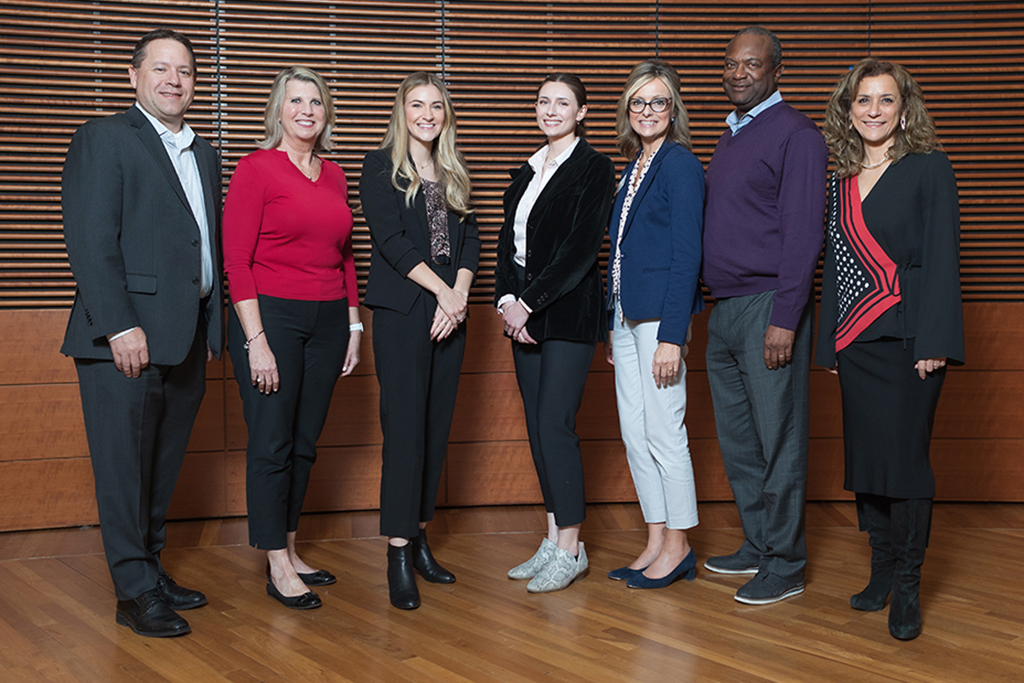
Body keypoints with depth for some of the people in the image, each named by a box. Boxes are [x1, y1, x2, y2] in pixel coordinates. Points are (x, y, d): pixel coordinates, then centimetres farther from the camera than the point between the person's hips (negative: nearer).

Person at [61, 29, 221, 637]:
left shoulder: (205, 155, 19)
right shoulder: (104, 140, -2)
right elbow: (91, 241, -12)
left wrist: (212, 331, 13)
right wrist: (120, 326, -19)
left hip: (188, 338, 7)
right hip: (127, 338, -7)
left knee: (164, 465, 14)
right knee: (125, 466, 0)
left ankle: (150, 568, 26)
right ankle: (137, 591, 8)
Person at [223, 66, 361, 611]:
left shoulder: (335, 177, 12)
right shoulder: (255, 169, -6)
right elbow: (236, 261, -11)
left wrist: (353, 326, 13)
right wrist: (256, 341, -16)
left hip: (328, 321, 6)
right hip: (271, 316, -6)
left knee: (304, 443, 12)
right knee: (271, 444, -1)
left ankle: (290, 551, 24)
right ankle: (278, 567, 9)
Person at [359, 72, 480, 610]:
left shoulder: (453, 173, 17)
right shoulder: (381, 167, 2)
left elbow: (470, 238, 11)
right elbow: (392, 240, -8)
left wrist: (460, 294, -5)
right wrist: (442, 291, -12)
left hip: (450, 311, 5)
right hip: (402, 312, -5)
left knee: (437, 427, 7)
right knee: (405, 428, -8)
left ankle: (419, 538, 16)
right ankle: (398, 556, -5)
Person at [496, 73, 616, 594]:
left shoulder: (594, 169, -5)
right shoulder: (528, 171, 17)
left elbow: (581, 248, -13)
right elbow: (508, 240, 14)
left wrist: (529, 302, -15)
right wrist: (507, 300, -2)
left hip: (569, 312, -7)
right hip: (523, 314, 7)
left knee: (555, 425, -9)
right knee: (537, 426, 8)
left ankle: (570, 548, 1)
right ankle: (553, 540, 17)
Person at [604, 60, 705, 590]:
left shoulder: (681, 166, -9)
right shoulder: (632, 168, 16)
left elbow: (686, 255, -15)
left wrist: (672, 335, -20)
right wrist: (613, 326, 16)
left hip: (660, 316, -9)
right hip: (625, 316, 9)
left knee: (663, 432, -2)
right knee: (633, 434, 11)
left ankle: (678, 547, 11)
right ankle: (656, 542, 21)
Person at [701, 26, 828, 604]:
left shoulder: (796, 136, -8)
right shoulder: (731, 137, 19)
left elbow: (803, 233, -15)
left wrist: (784, 318, -20)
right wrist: (714, 305, 14)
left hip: (768, 308, -8)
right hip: (725, 310, 8)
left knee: (779, 440, -2)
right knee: (737, 440, 14)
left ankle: (786, 566, 8)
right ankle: (759, 545, 27)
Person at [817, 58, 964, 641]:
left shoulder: (929, 169, -3)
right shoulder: (842, 182, 14)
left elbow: (942, 259, -8)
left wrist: (934, 343, -15)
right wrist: (831, 344, 14)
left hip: (906, 338, -5)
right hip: (854, 341, 6)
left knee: (905, 458, -5)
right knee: (865, 457, 9)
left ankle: (907, 587, 7)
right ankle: (881, 571, 23)